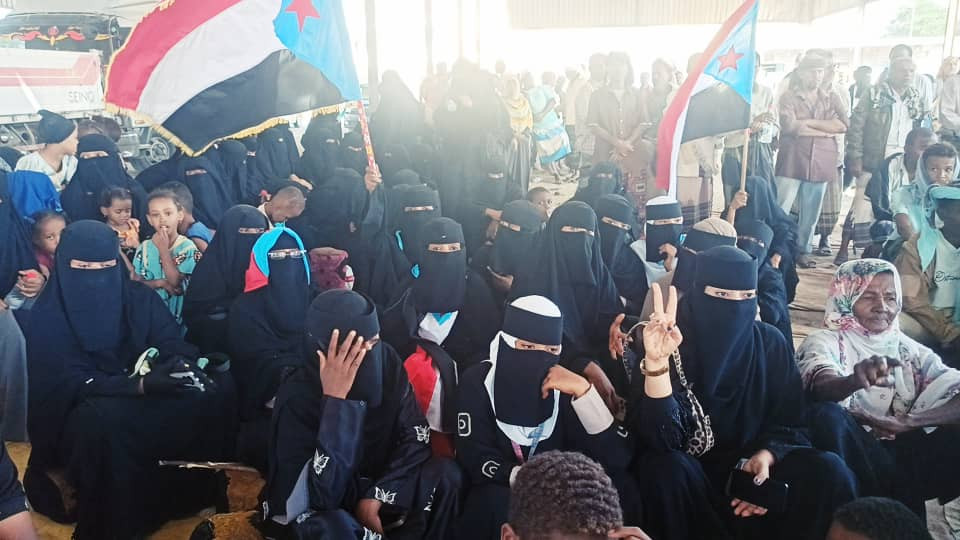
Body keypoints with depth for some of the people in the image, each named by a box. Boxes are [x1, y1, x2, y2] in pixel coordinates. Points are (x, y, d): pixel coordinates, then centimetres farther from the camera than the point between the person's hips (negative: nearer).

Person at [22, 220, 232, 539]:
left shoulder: (141, 299, 2)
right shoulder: (47, 318, -9)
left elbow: (175, 346, -5)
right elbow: (72, 384, -17)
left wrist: (180, 366, -31)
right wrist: (140, 384, -33)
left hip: (147, 393, 4)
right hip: (78, 413, -3)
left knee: (215, 391, -20)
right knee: (105, 420, -39)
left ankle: (202, 492, -7)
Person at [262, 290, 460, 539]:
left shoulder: (385, 360, -13)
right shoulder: (297, 396, -26)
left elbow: (415, 433, -7)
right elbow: (323, 497, -34)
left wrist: (378, 494, -20)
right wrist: (334, 399, -39)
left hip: (373, 487, 5)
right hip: (313, 510, -4)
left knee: (444, 474, -19)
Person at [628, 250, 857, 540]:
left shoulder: (770, 342, -4)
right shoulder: (664, 343, -16)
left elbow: (790, 424, 2)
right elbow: (660, 438, -25)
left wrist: (766, 456, -20)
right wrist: (657, 362, -39)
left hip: (755, 464, 3)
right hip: (689, 471, -3)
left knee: (828, 470, -21)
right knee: (665, 468, -34)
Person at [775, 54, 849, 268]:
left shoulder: (832, 99, 14)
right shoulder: (789, 97, 2)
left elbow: (843, 124, -2)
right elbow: (790, 126, -14)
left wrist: (808, 122, -9)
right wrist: (826, 130, -10)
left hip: (820, 163, 4)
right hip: (792, 162, -4)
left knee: (811, 213, 9)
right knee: (780, 209, -6)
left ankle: (802, 251, 19)